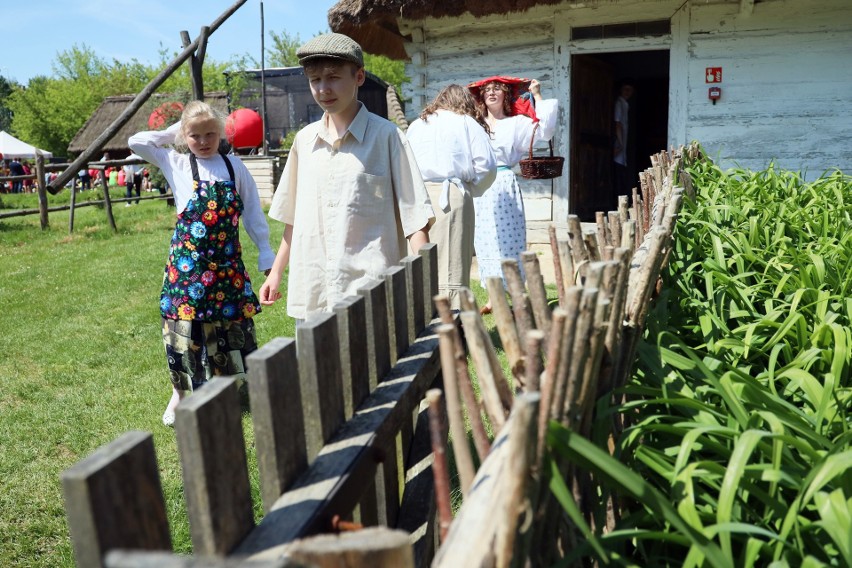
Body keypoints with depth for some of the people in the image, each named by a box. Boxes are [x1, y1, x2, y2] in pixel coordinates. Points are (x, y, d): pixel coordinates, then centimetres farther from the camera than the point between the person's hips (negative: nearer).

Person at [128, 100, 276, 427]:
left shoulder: (234, 166, 5)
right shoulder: (176, 163, 3)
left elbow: (252, 211, 7)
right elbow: (136, 142, 0)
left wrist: (265, 252, 4)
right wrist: (173, 133, 6)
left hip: (227, 260, 1)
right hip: (188, 261, -1)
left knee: (234, 320, 9)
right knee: (185, 321, 2)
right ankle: (180, 393, 19)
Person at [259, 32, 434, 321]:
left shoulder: (386, 136, -4)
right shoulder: (304, 140, 10)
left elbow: (414, 216, -5)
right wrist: (276, 272, 19)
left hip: (371, 296, -4)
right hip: (310, 296, 5)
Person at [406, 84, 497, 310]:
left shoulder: (415, 125, 20)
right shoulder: (466, 123, 10)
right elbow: (487, 165, 1)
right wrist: (473, 189, 14)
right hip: (450, 196, -4)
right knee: (452, 264, -4)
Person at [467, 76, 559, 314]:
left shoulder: (516, 123, 5)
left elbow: (544, 129, -7)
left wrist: (537, 96, -3)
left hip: (504, 187, -3)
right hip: (479, 188, 4)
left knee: (507, 240, -6)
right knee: (485, 242, 5)